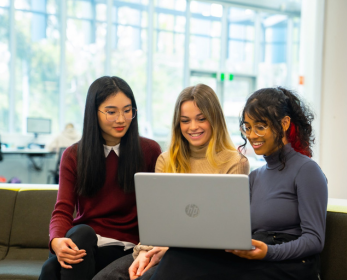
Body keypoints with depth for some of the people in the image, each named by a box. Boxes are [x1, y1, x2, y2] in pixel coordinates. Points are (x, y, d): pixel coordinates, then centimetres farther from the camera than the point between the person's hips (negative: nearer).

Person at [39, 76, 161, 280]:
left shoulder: (149, 151, 5)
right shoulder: (73, 156, 8)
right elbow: (63, 211, -2)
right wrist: (56, 241, -25)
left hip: (124, 246, -3)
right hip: (80, 240, 3)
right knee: (82, 232, -35)